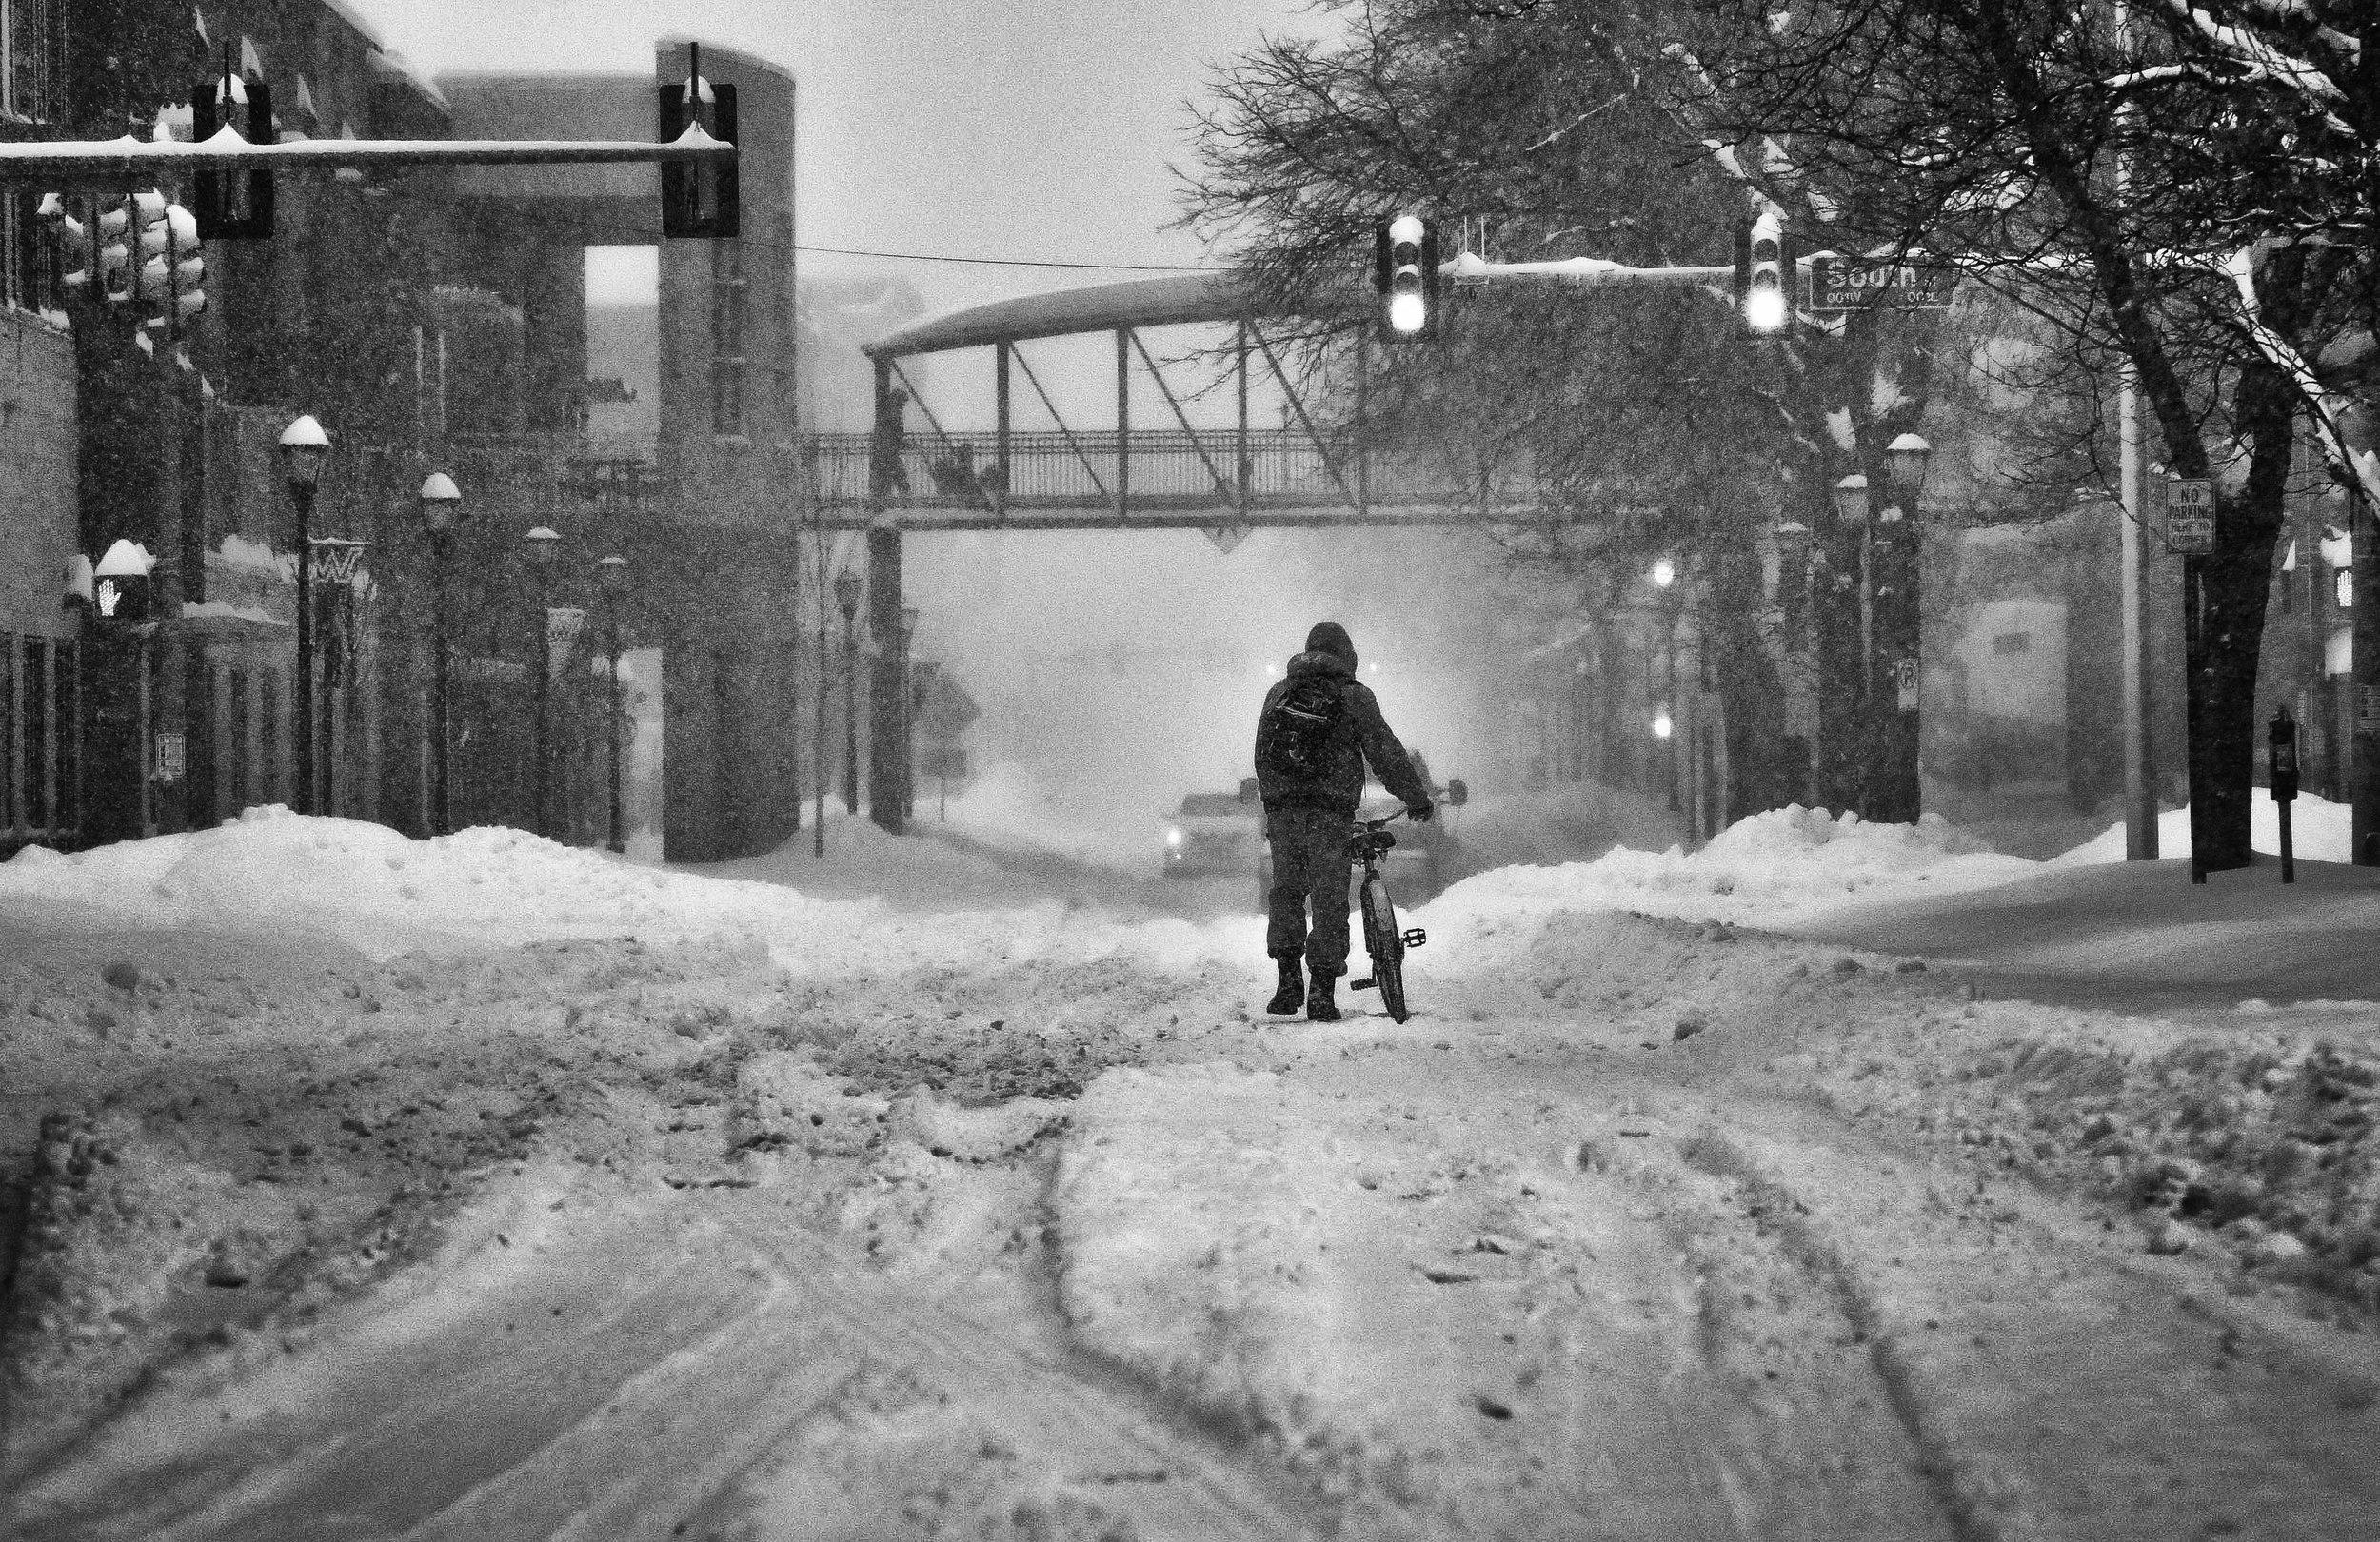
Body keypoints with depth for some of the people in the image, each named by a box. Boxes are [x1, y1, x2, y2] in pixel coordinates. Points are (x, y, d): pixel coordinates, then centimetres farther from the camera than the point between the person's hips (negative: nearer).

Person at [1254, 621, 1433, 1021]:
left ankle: (1289, 980, 3)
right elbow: (1384, 752, 1)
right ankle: (1321, 993, -4)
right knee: (1330, 900, 0)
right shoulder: (1354, 696, 2)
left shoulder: (1278, 692, 15)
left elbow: (1263, 754, 20)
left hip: (1280, 807, 4)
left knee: (1286, 889, 15)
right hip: (1330, 812, -4)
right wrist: (1417, 798, 9)